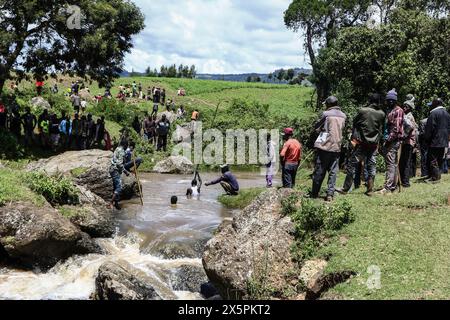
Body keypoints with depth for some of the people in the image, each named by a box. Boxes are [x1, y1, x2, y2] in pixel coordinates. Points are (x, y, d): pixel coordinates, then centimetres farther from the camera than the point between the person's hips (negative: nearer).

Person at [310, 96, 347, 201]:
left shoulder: (326, 114, -8)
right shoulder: (343, 116, 7)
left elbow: (316, 128, 1)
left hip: (324, 146, -4)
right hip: (337, 147, 4)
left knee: (319, 171, 4)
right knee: (333, 171, 6)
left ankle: (315, 193, 11)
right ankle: (330, 194, 0)